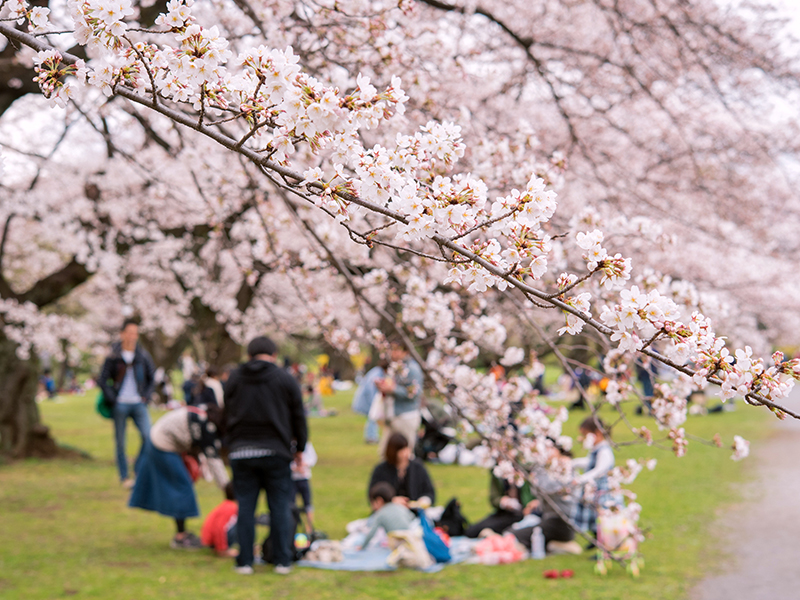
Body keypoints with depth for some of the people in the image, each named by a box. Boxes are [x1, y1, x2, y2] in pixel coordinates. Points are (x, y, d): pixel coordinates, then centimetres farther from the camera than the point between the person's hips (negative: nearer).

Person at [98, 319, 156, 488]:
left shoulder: (143, 356, 6)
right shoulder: (113, 357, -1)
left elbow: (152, 378, 15)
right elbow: (102, 380, 1)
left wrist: (146, 396, 3)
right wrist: (113, 398, -7)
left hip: (139, 404, 2)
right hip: (120, 405, -2)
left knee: (148, 435, -15)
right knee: (120, 442, 3)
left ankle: (139, 468, 3)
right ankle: (124, 476, 15)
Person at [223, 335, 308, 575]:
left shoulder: (233, 380, 10)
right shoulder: (285, 379, 3)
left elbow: (226, 417, 16)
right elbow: (298, 418, 6)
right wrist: (300, 449, 18)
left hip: (240, 451, 2)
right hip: (275, 452, -2)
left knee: (245, 507, 5)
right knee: (280, 506, 4)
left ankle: (244, 561, 6)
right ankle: (282, 561, 4)